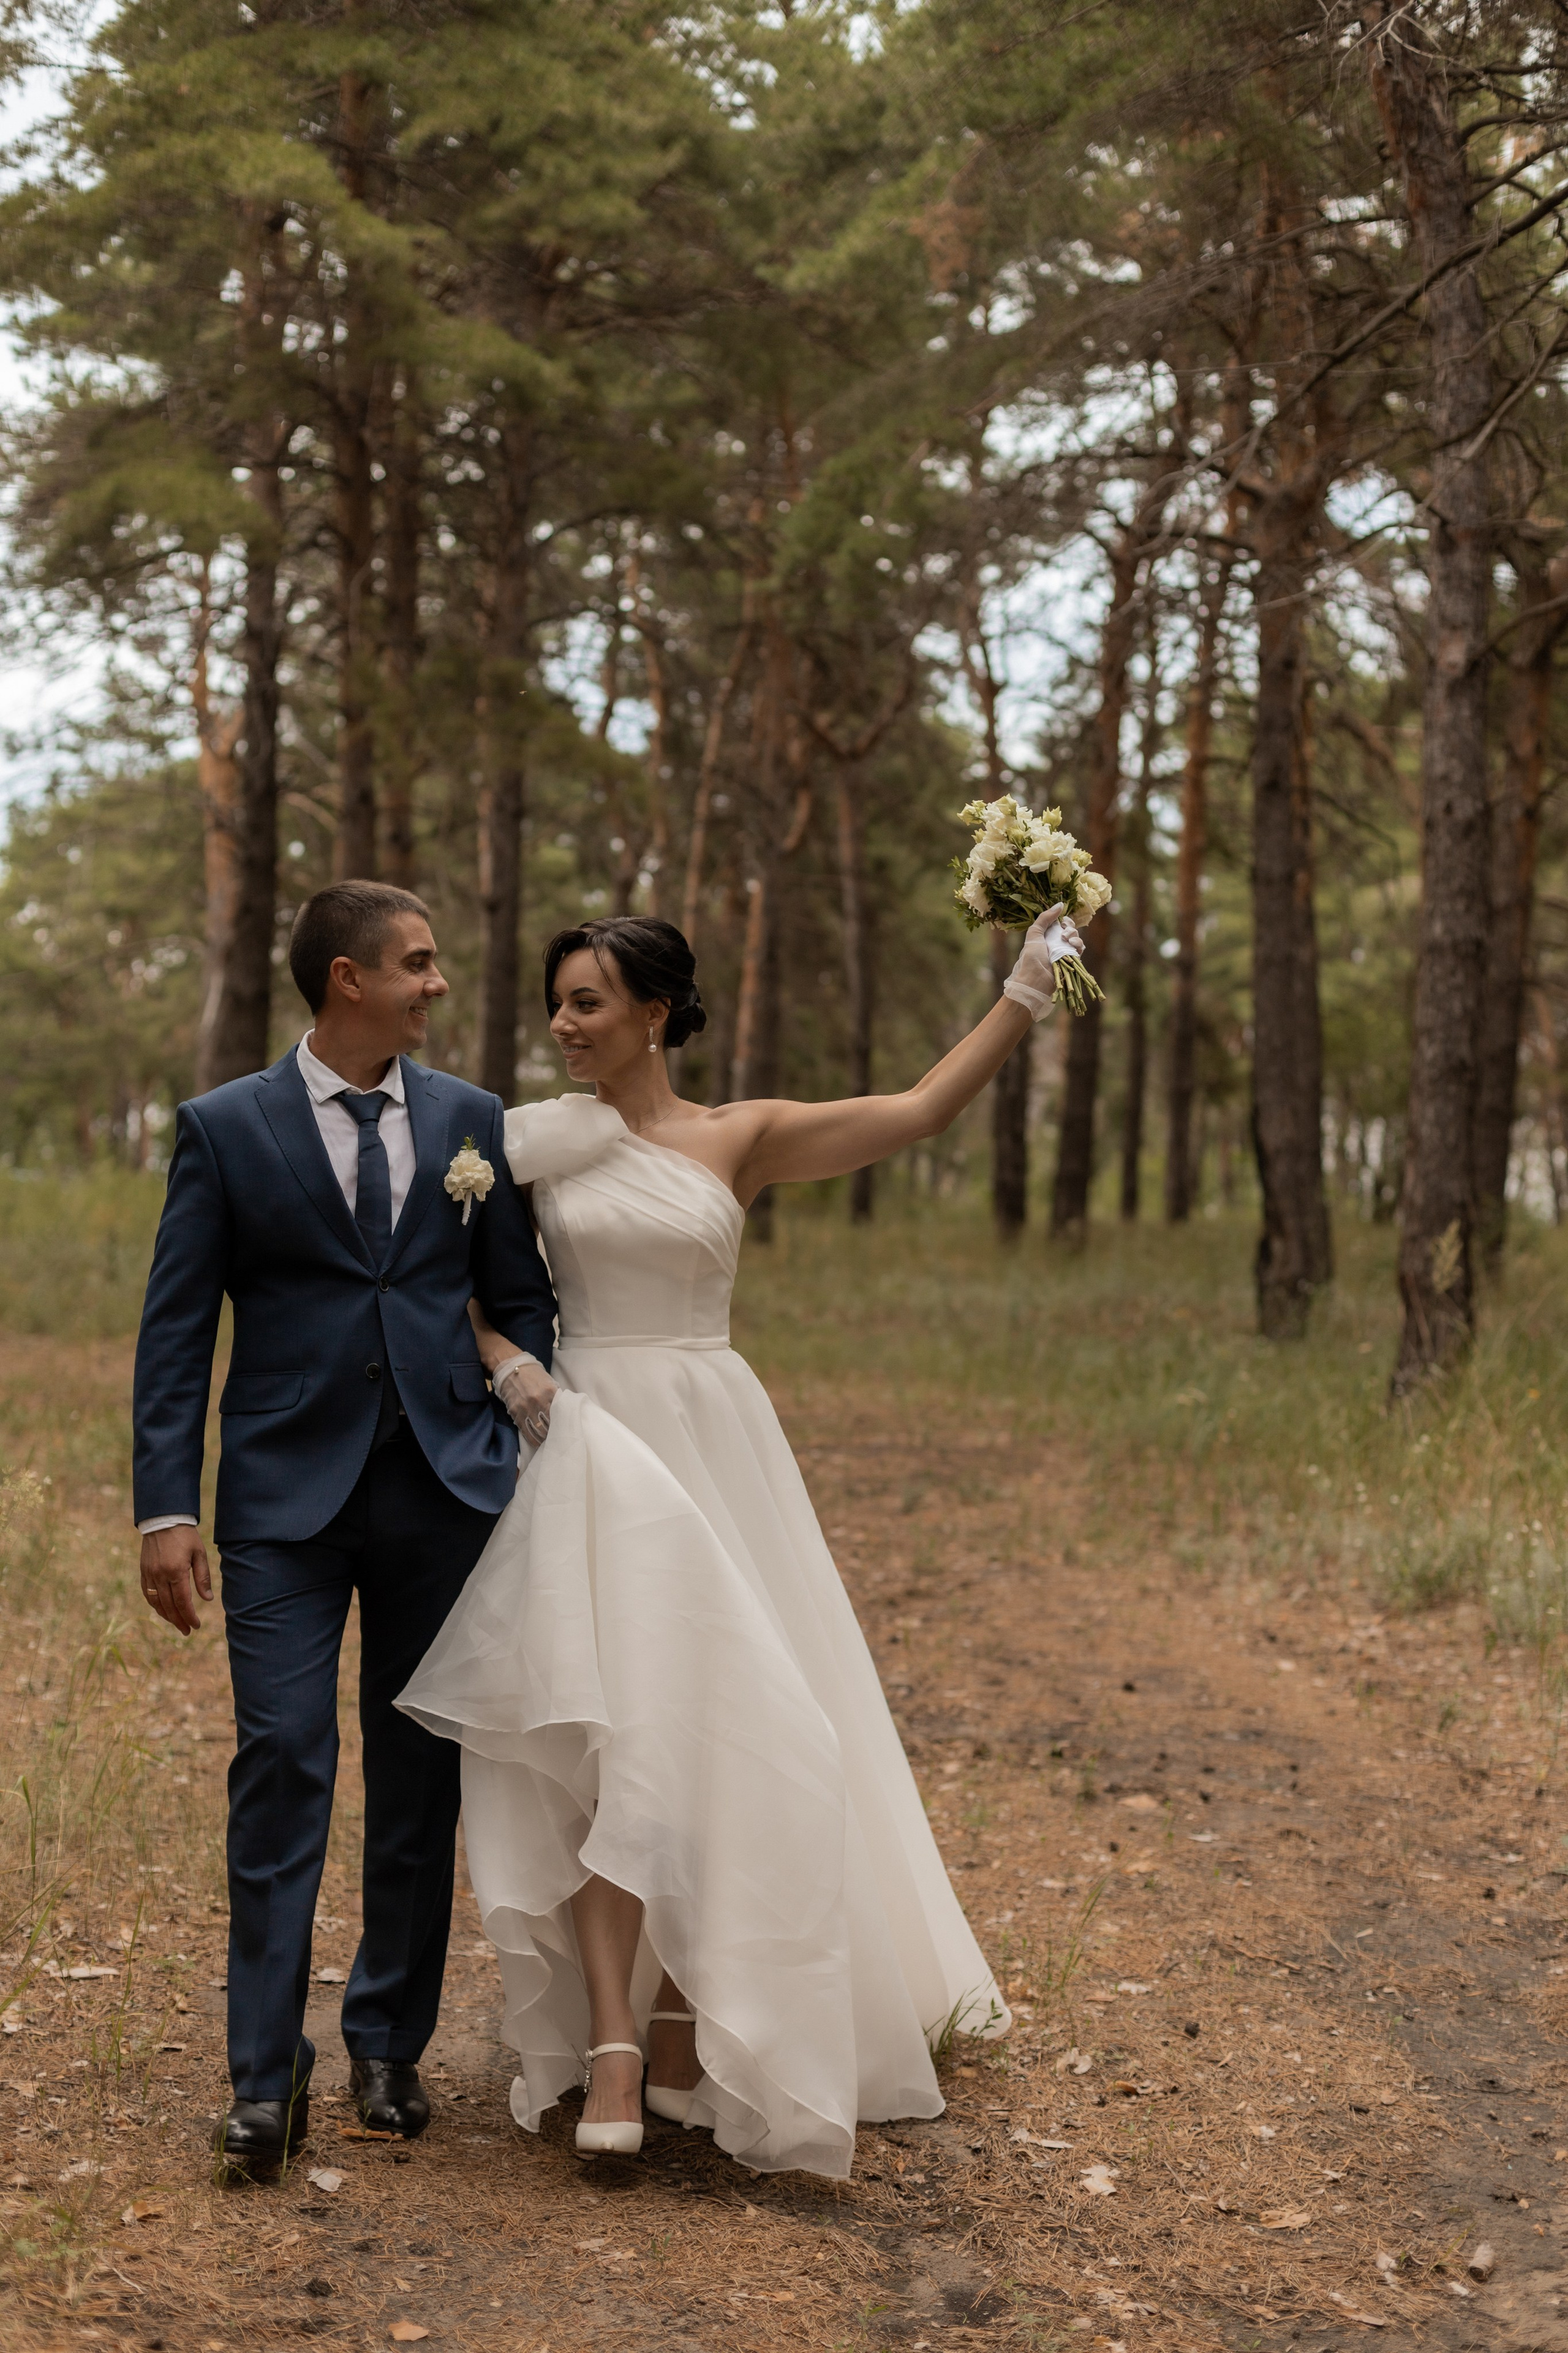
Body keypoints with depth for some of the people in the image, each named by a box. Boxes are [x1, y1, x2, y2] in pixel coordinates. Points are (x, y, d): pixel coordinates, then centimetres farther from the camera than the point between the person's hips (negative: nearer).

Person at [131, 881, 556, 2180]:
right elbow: (176, 1330, -2)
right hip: (286, 1496, -3)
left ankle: (390, 2043, 23)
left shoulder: (471, 1120, 8)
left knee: (423, 1775, 8)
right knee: (281, 1765, -7)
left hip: (446, 1487, 3)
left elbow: (520, 1301, 13)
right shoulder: (226, 1129, 0)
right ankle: (268, 2074, 1)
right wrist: (166, 1509, -9)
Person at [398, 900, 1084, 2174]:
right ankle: (613, 2050, -10)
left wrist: (1027, 990, -6)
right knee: (602, 1732, -10)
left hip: (713, 1444, 0)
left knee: (716, 1730, 1)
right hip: (591, 1448, 0)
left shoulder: (738, 1138, 3)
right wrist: (509, 1366, -6)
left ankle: (686, 2031, 18)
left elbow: (920, 1111, -2)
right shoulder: (542, 1144, 5)